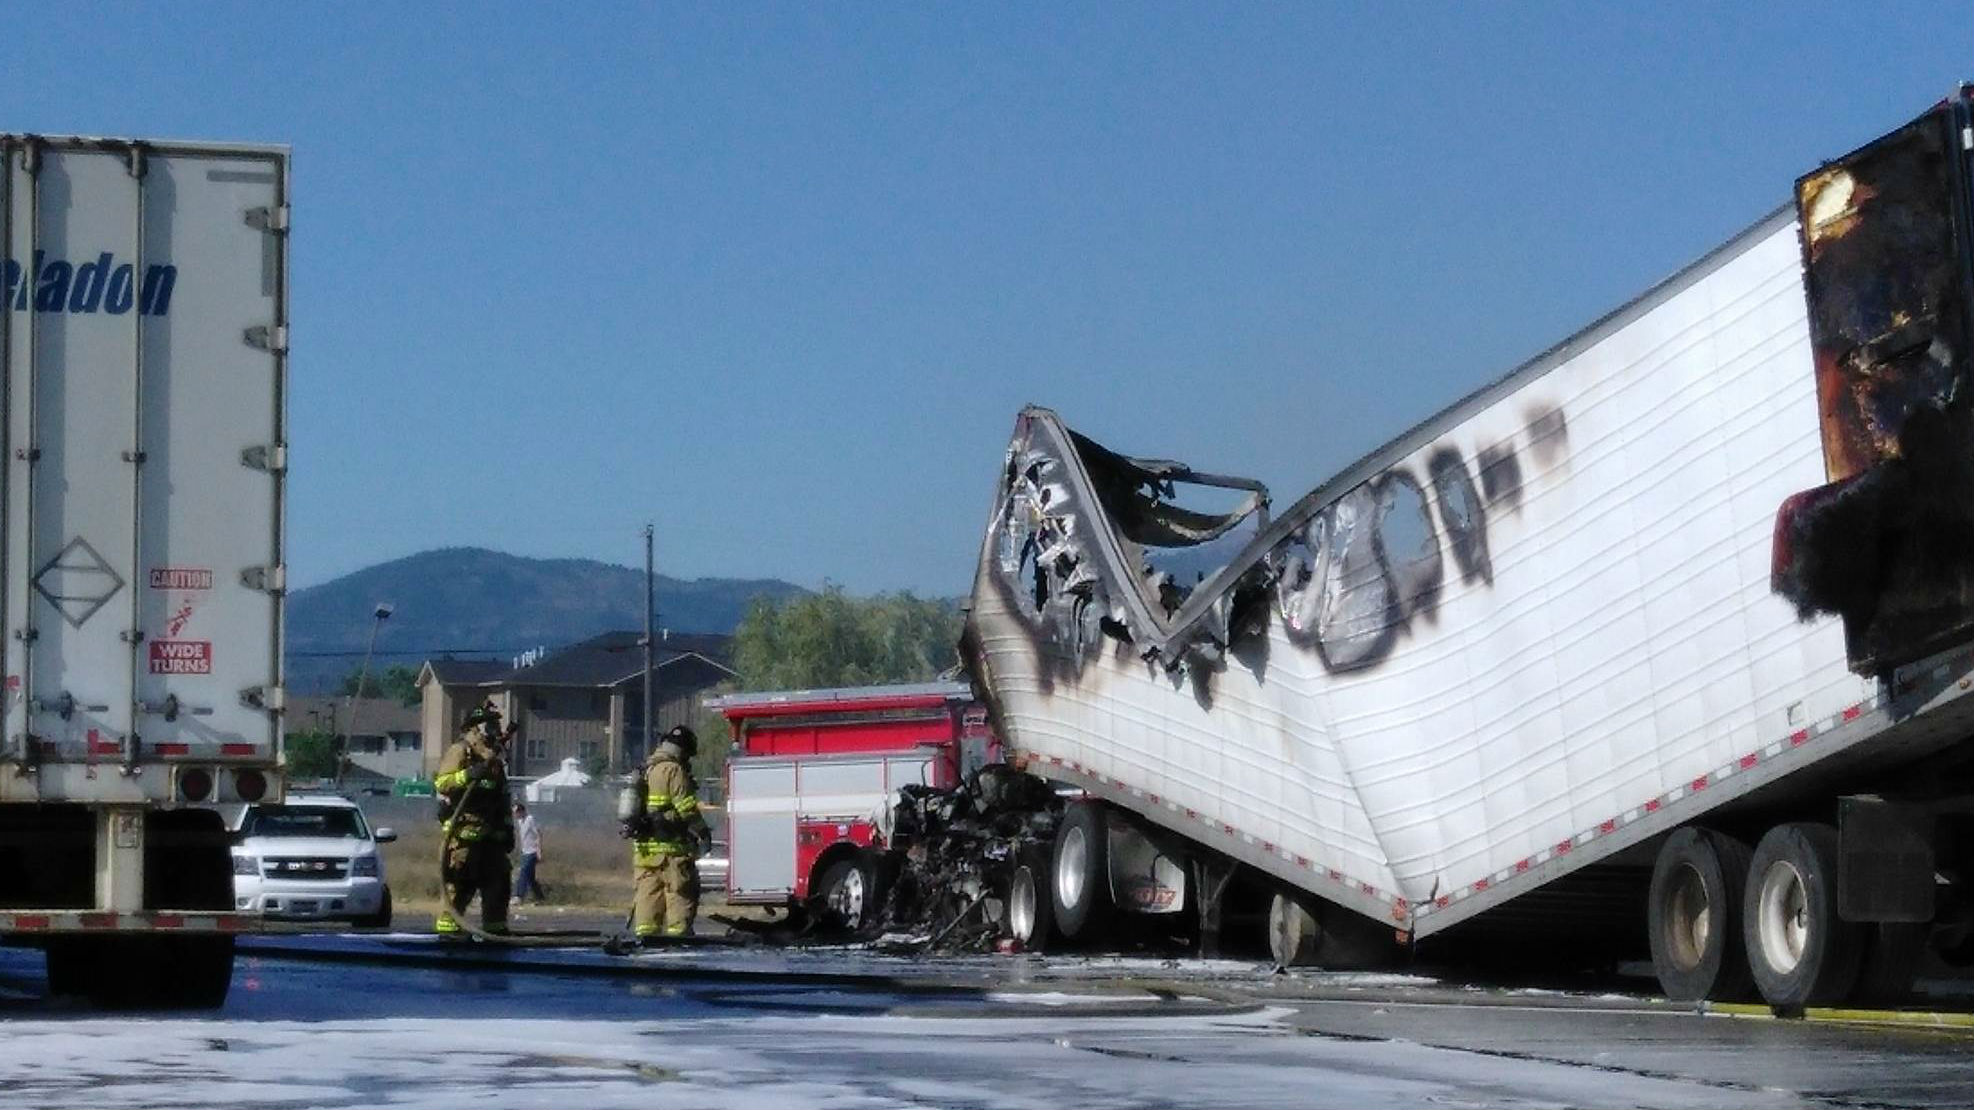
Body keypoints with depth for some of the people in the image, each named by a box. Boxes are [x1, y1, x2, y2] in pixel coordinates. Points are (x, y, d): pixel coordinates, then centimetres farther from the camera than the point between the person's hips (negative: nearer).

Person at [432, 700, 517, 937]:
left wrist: (508, 828, 22)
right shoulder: (459, 751, -3)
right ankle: (448, 927, -9)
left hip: (490, 833, 8)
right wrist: (468, 775, -30)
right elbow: (441, 782, -16)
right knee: (458, 882, -10)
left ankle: (496, 927, 13)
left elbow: (503, 797, 27)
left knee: (498, 880, 6)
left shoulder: (495, 755, 22)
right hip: (462, 831, -8)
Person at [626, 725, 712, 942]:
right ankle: (678, 933, -9)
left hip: (642, 845, 8)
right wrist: (702, 831, -6)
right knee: (681, 891, -5)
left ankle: (646, 932, 7)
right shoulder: (673, 771, -11)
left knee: (648, 891, 9)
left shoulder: (645, 771, 17)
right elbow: (686, 808, -15)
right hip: (669, 846, -8)